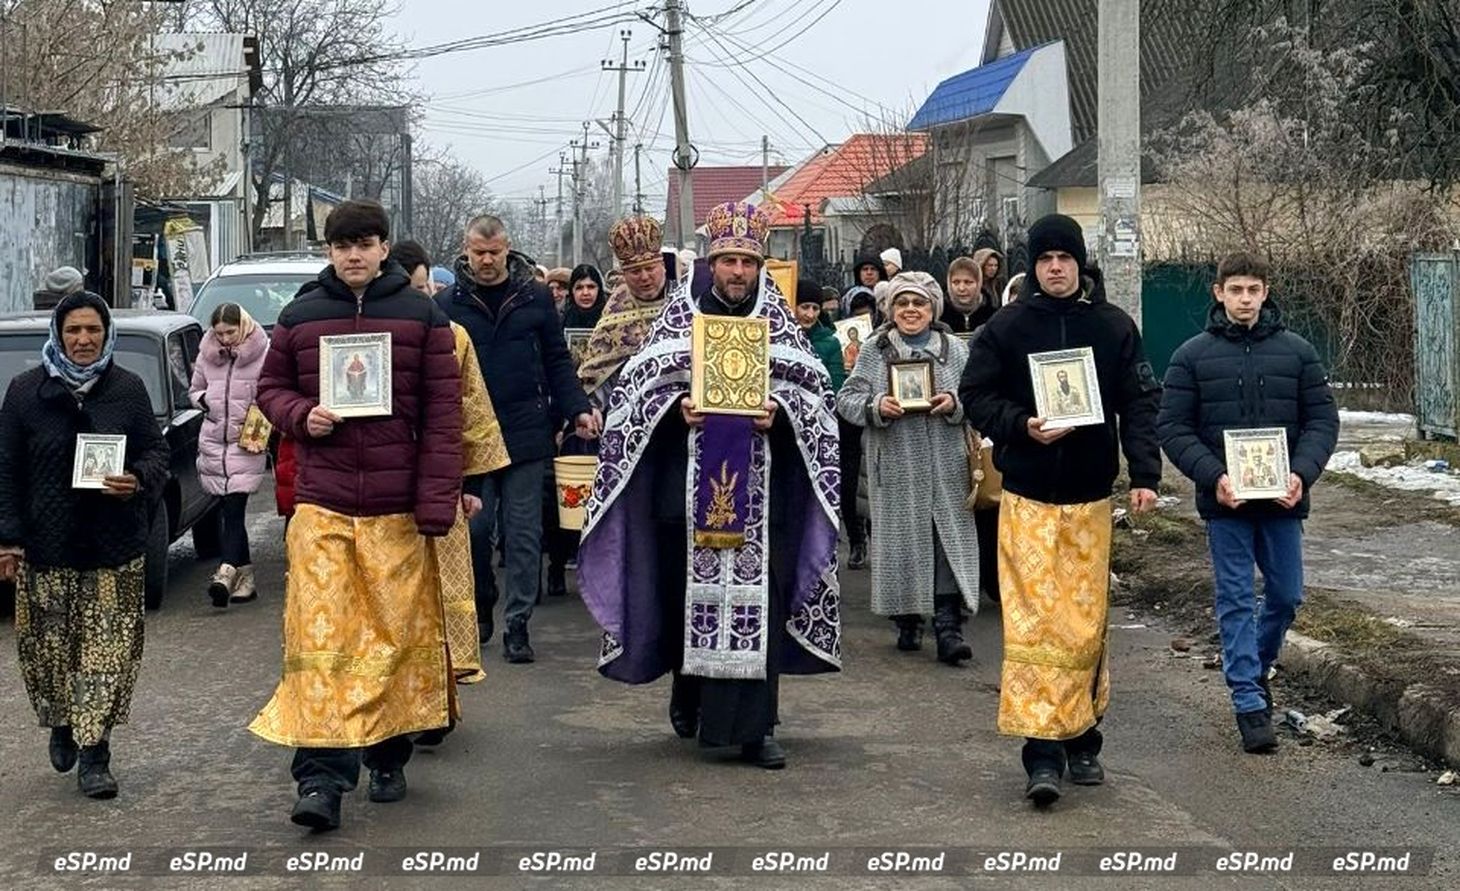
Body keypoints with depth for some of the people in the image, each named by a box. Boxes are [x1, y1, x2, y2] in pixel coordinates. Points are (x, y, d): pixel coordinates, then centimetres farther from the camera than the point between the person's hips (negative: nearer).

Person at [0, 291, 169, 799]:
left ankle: (94, 754, 1)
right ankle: (61, 724, 32)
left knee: (109, 650, -4)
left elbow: (156, 451, 9)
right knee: (49, 646, 6)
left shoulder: (128, 390, 4)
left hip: (114, 547, 0)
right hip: (46, 545, 0)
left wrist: (139, 481, -14)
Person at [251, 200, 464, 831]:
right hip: (321, 504, 0)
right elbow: (270, 387, 17)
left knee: (398, 631, 6)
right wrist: (301, 416, -7)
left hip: (397, 510, 0)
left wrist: (437, 500, -8)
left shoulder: (421, 317, 2)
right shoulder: (300, 317, 7)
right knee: (319, 637, -7)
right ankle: (320, 778, -8)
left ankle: (388, 758, 24)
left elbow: (442, 411, -1)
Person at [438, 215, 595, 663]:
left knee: (524, 532, 2)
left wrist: (577, 409, -2)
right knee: (474, 528, 0)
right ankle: (481, 607, 22)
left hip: (526, 434, 0)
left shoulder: (535, 298, 5)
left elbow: (557, 361, 9)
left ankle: (517, 623, 9)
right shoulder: (448, 303, 3)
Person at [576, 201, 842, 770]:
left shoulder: (777, 320, 9)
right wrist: (675, 405, -13)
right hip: (689, 483, 0)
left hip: (760, 485, 0)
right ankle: (688, 692, 28)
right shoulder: (680, 314, 6)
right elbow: (638, 385, 5)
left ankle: (753, 725, 1)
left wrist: (779, 410, -11)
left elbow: (814, 390, 8)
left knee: (759, 595, -3)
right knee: (687, 591, 3)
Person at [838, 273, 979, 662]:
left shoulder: (955, 349, 8)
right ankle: (907, 621, 20)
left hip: (946, 469, 0)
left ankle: (948, 628, -7)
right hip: (896, 469, 0)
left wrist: (954, 404, -11)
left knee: (948, 543, -6)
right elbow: (847, 400, 2)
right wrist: (876, 406, -17)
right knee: (900, 542, 5)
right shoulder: (874, 351, 5)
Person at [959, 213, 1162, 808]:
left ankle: (1081, 740, 21)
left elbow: (1140, 403, 3)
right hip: (1028, 497, -2)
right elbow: (976, 395, 3)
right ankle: (1042, 753, -9)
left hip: (1090, 496, 2)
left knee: (1087, 622, 7)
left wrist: (1145, 475, -7)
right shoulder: (1007, 327, 0)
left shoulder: (1114, 327, 4)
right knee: (1034, 622, -9)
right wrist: (1022, 426, -15)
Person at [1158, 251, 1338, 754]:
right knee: (1235, 600, 1)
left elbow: (1322, 419, 3)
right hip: (1225, 503, -2)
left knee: (1287, 596, 10)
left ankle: (1255, 666, 36)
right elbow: (1174, 428, -3)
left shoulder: (1297, 352, 4)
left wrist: (1303, 473, -14)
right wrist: (1213, 476, -17)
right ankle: (1249, 701, 7)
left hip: (1283, 501, 2)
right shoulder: (1193, 355, -1)